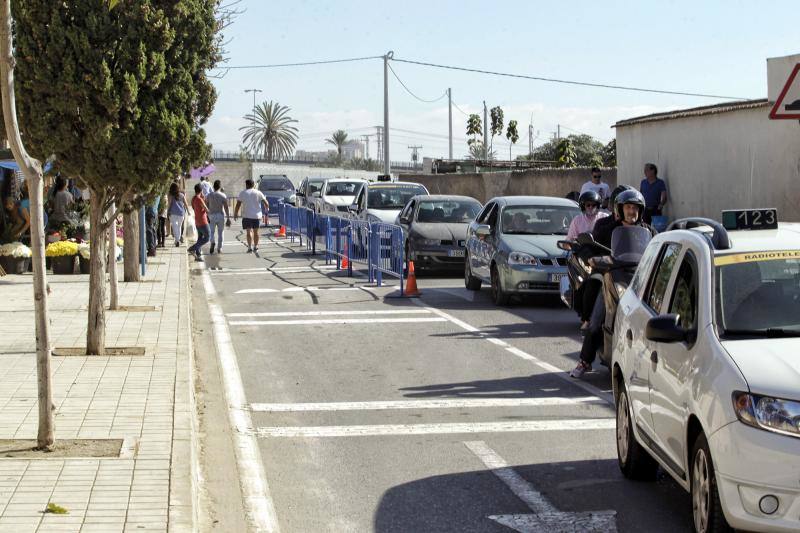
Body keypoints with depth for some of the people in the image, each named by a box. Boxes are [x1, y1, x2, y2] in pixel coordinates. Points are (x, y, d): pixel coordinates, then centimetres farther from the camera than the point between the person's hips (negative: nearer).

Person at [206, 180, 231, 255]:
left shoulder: (209, 195, -2)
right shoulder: (223, 196, -7)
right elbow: (226, 208, -8)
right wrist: (228, 218, -4)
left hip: (212, 215, 1)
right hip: (221, 215, -1)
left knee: (211, 231, 11)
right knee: (220, 232, 11)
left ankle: (212, 242, -17)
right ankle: (219, 248, 14)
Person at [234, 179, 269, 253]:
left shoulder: (242, 193, 0)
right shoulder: (258, 193, 5)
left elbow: (238, 205, -2)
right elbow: (266, 203, 6)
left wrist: (235, 214, 10)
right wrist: (267, 208, 27)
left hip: (247, 216, -3)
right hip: (257, 215, 3)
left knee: (249, 231, -5)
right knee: (255, 231, 15)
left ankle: (250, 247, -17)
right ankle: (255, 247, 23)